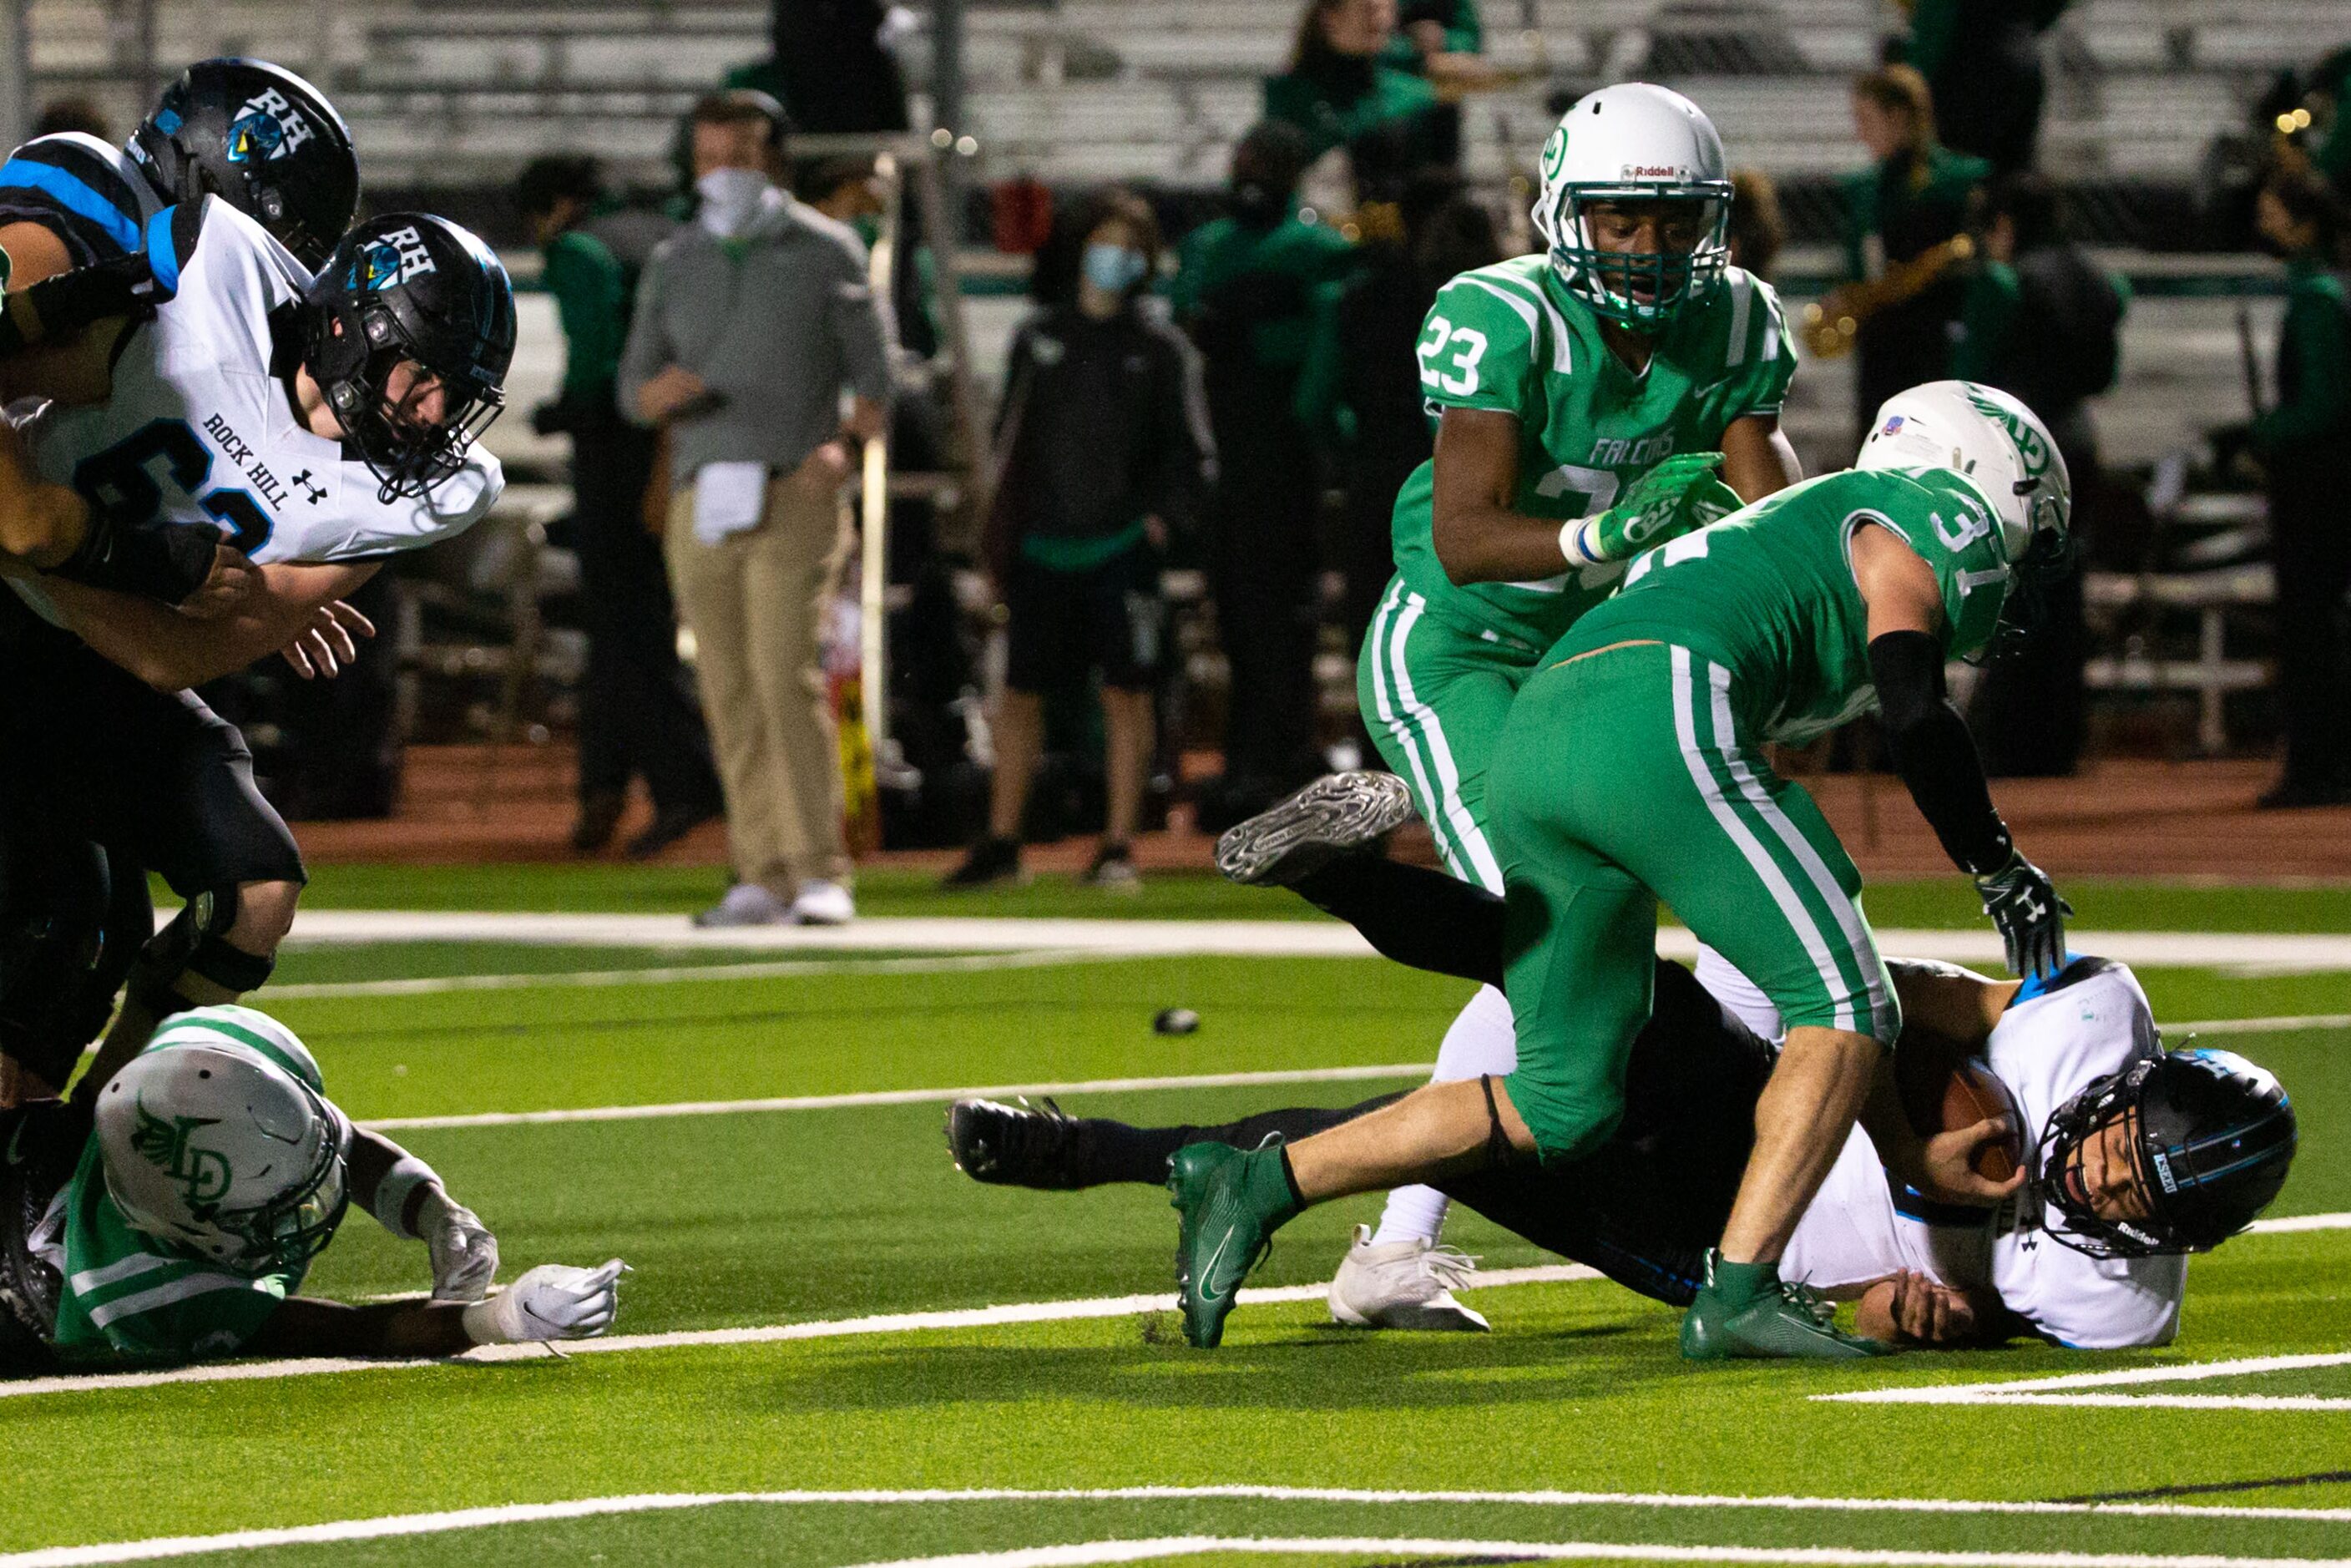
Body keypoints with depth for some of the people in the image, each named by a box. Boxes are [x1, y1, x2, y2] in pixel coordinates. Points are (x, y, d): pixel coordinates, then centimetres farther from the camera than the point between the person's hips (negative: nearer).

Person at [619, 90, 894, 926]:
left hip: (792, 495, -4)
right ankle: (761, 878, 5)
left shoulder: (826, 253, 5)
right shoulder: (674, 262, 15)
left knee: (787, 676, -16)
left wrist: (844, 446, -14)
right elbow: (633, 390, 15)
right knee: (729, 695, 1)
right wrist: (662, 392, -9)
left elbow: (873, 375, 5)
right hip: (700, 501, 4)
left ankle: (821, 874, -17)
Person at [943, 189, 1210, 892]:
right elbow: (1012, 441, 14)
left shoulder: (1160, 350, 4)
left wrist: (1160, 518, -9)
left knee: (1125, 694, -3)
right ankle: (1001, 841, 11)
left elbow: (1189, 452, 6)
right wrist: (1000, 540, 9)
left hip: (1121, 547, -2)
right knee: (1020, 693, 4)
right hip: (1044, 545, 2)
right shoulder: (1038, 339, 11)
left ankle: (1119, 847, 2)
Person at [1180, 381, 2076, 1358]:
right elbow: (1913, 713, -4)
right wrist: (2002, 868, 10)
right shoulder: (1940, 516, 16)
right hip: (1655, 724, -9)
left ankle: (1258, 1185, 12)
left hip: (1532, 739, 9)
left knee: (1561, 1105, 13)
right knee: (1842, 1011, -5)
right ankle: (1738, 1294, -14)